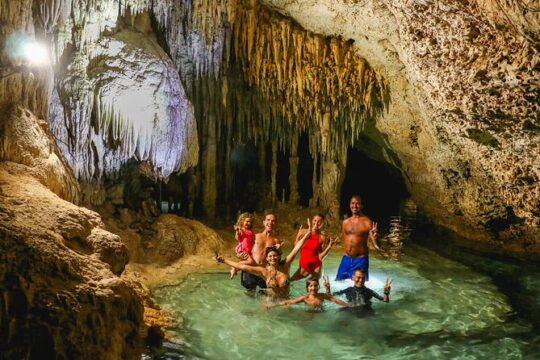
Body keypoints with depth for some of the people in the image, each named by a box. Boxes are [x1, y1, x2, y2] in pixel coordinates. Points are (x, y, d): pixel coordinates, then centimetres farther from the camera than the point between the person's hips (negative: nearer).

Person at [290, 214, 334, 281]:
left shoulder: (322, 238, -6)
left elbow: (320, 256, -5)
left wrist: (329, 246, -14)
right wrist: (298, 236, -13)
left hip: (315, 265, -1)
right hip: (304, 265, 1)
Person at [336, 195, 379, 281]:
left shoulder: (367, 222, -10)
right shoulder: (345, 222, 7)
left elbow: (373, 240, -14)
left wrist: (374, 238, -36)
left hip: (360, 259, -5)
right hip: (346, 258, 5)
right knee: (338, 281, 10)